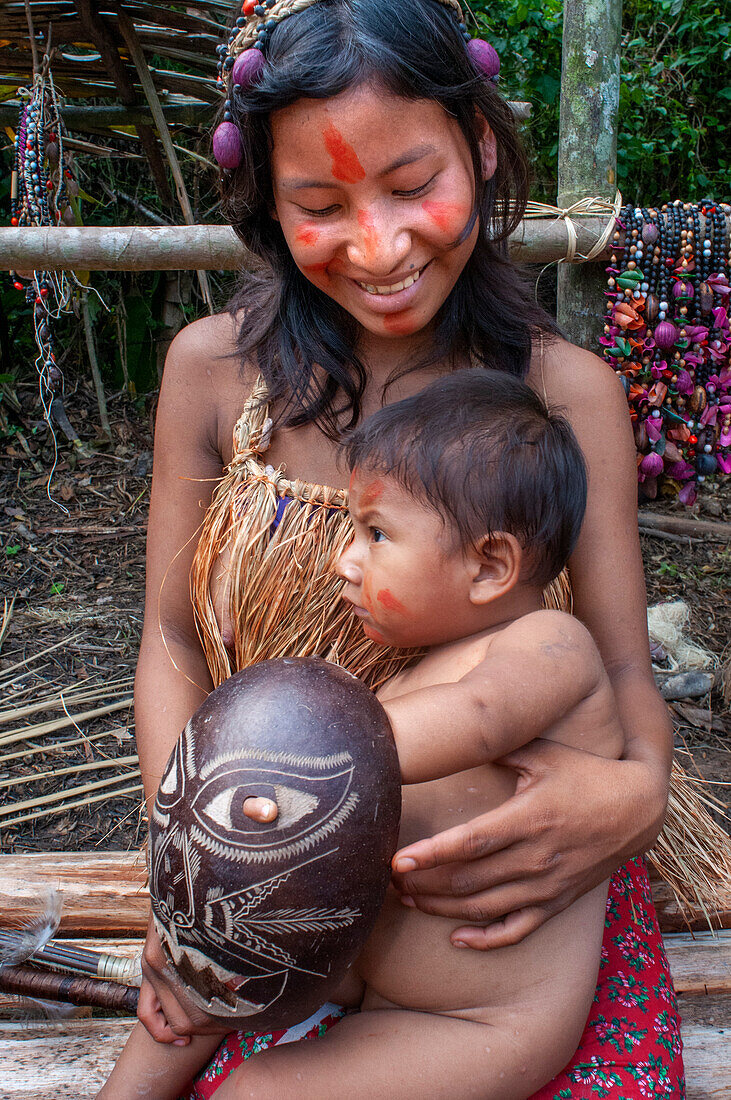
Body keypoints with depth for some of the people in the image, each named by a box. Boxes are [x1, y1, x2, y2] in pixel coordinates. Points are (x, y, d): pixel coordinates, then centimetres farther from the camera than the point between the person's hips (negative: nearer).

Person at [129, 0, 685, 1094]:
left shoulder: (568, 391, -7)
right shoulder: (212, 369, -5)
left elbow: (625, 672, -4)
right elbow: (173, 641, 0)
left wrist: (638, 791, -27)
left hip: (508, 896, 1)